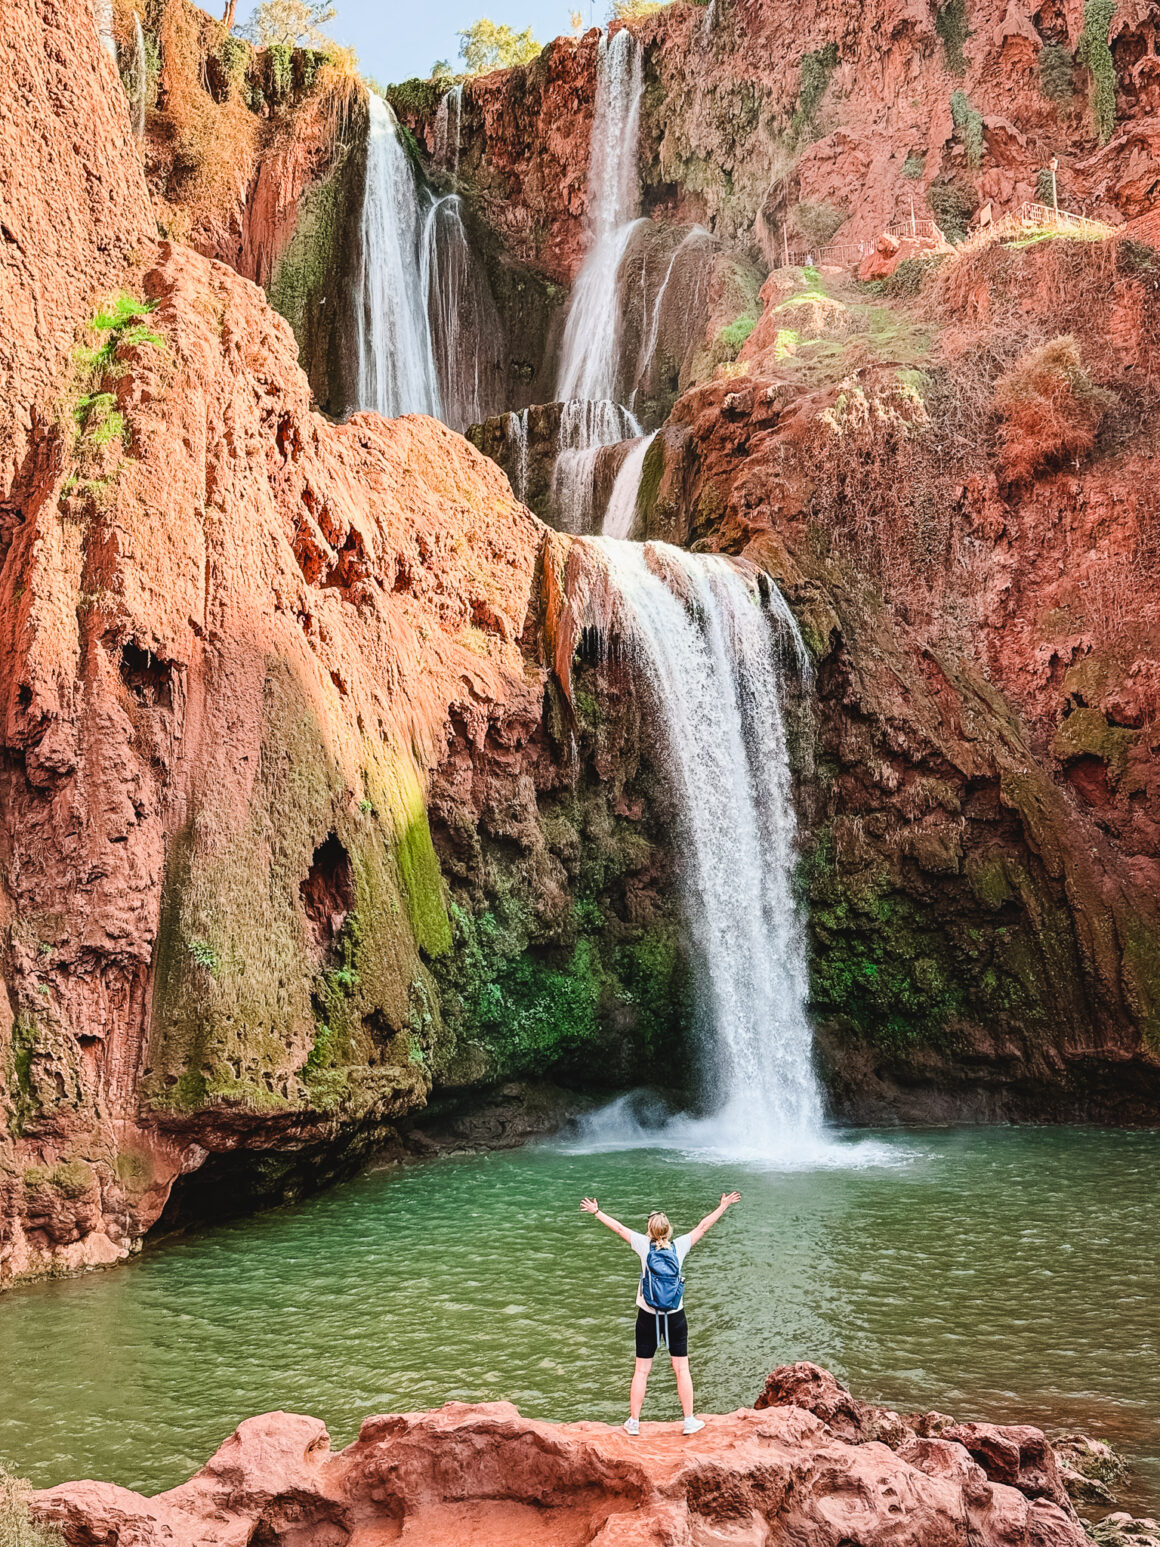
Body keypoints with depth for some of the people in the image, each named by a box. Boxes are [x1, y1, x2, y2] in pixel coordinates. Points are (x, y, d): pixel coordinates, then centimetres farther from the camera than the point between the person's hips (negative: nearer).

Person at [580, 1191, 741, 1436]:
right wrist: (723, 1206, 14)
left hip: (648, 1317, 0)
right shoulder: (679, 1247, -7)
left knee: (641, 1371, 8)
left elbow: (619, 1227, 3)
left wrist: (597, 1212, 16)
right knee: (682, 1369, 9)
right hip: (675, 1317, 0)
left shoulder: (644, 1246, -9)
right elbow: (703, 1226, 3)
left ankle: (634, 1422, 14)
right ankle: (689, 1420, 13)